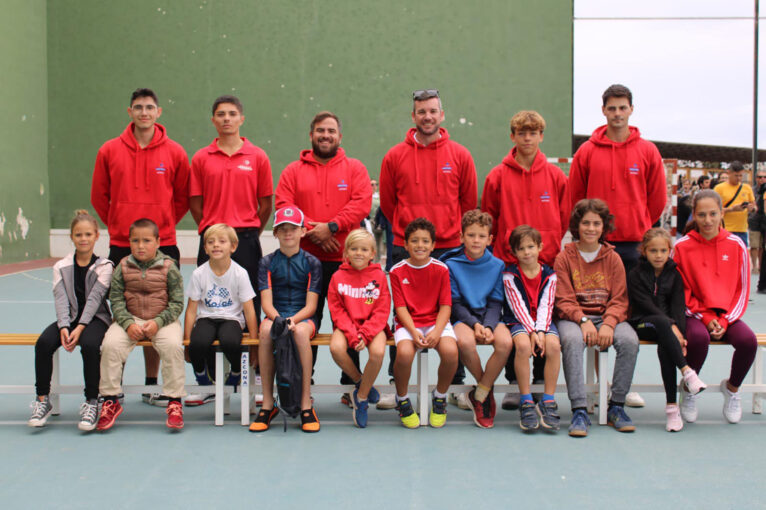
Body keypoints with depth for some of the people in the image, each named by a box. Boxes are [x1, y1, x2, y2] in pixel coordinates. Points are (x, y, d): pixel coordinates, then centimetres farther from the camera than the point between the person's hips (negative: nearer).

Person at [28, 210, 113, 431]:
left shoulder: (104, 266, -2)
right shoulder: (61, 267, 7)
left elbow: (94, 298, -11)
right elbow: (61, 299, -3)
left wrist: (80, 328, -22)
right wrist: (64, 328, -19)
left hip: (95, 318, -3)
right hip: (69, 318, 3)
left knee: (90, 345, -35)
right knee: (43, 343, -25)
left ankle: (91, 402, -20)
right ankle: (43, 400, -11)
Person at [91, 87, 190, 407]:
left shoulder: (174, 153, 3)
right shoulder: (110, 151, 4)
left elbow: (183, 198, 11)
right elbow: (99, 196, 12)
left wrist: (163, 225, 7)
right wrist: (119, 226, 10)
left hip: (163, 246, 0)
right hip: (121, 246, 0)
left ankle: (152, 385, 14)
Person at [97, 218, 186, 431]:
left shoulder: (169, 268, -2)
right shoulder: (123, 268, 3)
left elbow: (177, 303, -3)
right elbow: (116, 301, 1)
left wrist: (158, 322, -17)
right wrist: (128, 323, -15)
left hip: (163, 320, -2)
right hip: (130, 320, 2)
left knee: (173, 345, -31)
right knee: (110, 344, -24)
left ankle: (174, 402, -18)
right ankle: (110, 401, -8)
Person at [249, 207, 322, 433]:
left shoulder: (312, 263, 4)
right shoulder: (267, 262, 8)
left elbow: (310, 306, -3)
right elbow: (267, 303, -1)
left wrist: (293, 320, -22)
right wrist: (279, 319, -22)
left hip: (303, 318, -1)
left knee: (301, 331, -37)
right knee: (266, 330, -35)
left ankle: (306, 404, -31)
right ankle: (267, 404, -27)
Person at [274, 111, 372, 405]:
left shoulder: (355, 169, 8)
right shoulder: (294, 170, 10)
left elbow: (361, 204, -5)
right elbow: (283, 205, -1)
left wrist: (331, 227, -15)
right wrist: (312, 229, -14)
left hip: (344, 259, -1)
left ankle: (351, 386, 14)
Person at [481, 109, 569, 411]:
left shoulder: (556, 176, 5)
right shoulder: (498, 176, 2)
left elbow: (564, 219, 8)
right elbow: (488, 220, 6)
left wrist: (547, 246, 1)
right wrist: (506, 246, 1)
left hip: (548, 262, 1)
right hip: (509, 262, -1)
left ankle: (541, 383, 16)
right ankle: (514, 384, 14)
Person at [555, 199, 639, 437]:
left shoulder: (613, 258, 10)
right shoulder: (564, 258, 4)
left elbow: (619, 299, 4)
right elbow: (564, 301, -3)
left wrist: (608, 324, -16)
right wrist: (583, 320, -21)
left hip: (607, 317, 2)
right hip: (573, 318, -2)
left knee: (630, 340, -30)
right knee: (572, 339, -37)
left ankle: (616, 406, -15)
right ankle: (579, 410, -34)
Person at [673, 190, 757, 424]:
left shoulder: (736, 245, 2)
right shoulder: (682, 247, -3)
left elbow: (742, 290, 4)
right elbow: (681, 292, -1)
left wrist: (724, 321, -9)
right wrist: (706, 318, -12)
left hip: (727, 315, 2)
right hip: (696, 314, -2)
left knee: (748, 341, -27)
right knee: (699, 338, -34)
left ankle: (732, 388, 5)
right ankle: (689, 388, -4)